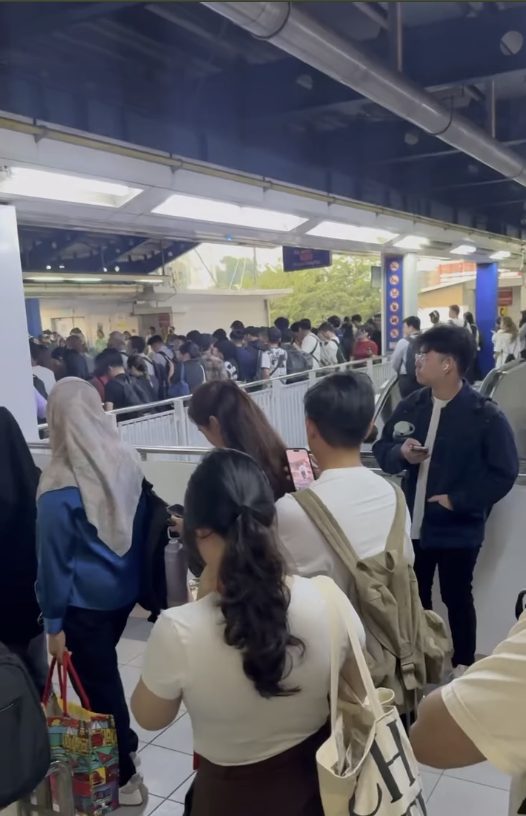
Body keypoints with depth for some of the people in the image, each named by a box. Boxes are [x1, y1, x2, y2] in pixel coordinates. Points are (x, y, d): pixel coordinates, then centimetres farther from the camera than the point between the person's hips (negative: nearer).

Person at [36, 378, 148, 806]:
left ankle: (124, 777, 28)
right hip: (125, 589, 6)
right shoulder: (129, 463, -8)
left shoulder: (61, 488, -22)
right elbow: (142, 529, 3)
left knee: (98, 682, 12)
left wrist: (53, 621, -5)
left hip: (85, 601, -5)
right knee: (103, 673, 26)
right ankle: (123, 746, 44)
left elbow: (54, 560, -15)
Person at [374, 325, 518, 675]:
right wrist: (400, 453, -15)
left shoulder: (486, 415, -16)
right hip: (413, 524, 5)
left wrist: (458, 500, -18)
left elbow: (505, 473, -14)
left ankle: (464, 664, 35)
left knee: (457, 597, 13)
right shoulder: (411, 405, -3)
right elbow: (382, 449, 7)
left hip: (458, 528, -4)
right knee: (414, 595, 19)